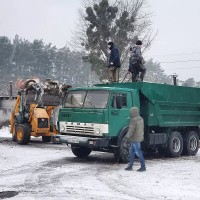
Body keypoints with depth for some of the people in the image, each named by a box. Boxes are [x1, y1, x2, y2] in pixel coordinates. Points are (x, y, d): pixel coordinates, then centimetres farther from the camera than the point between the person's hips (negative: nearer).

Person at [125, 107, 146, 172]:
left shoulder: (134, 120, -18)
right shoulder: (140, 118, 11)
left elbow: (131, 129, -23)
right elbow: (142, 128, 19)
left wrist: (127, 136, -22)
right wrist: (142, 136, 27)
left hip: (135, 139, -10)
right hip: (139, 137, 10)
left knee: (138, 153, -4)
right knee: (132, 152, 14)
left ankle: (143, 167, 1)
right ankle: (130, 166, 18)